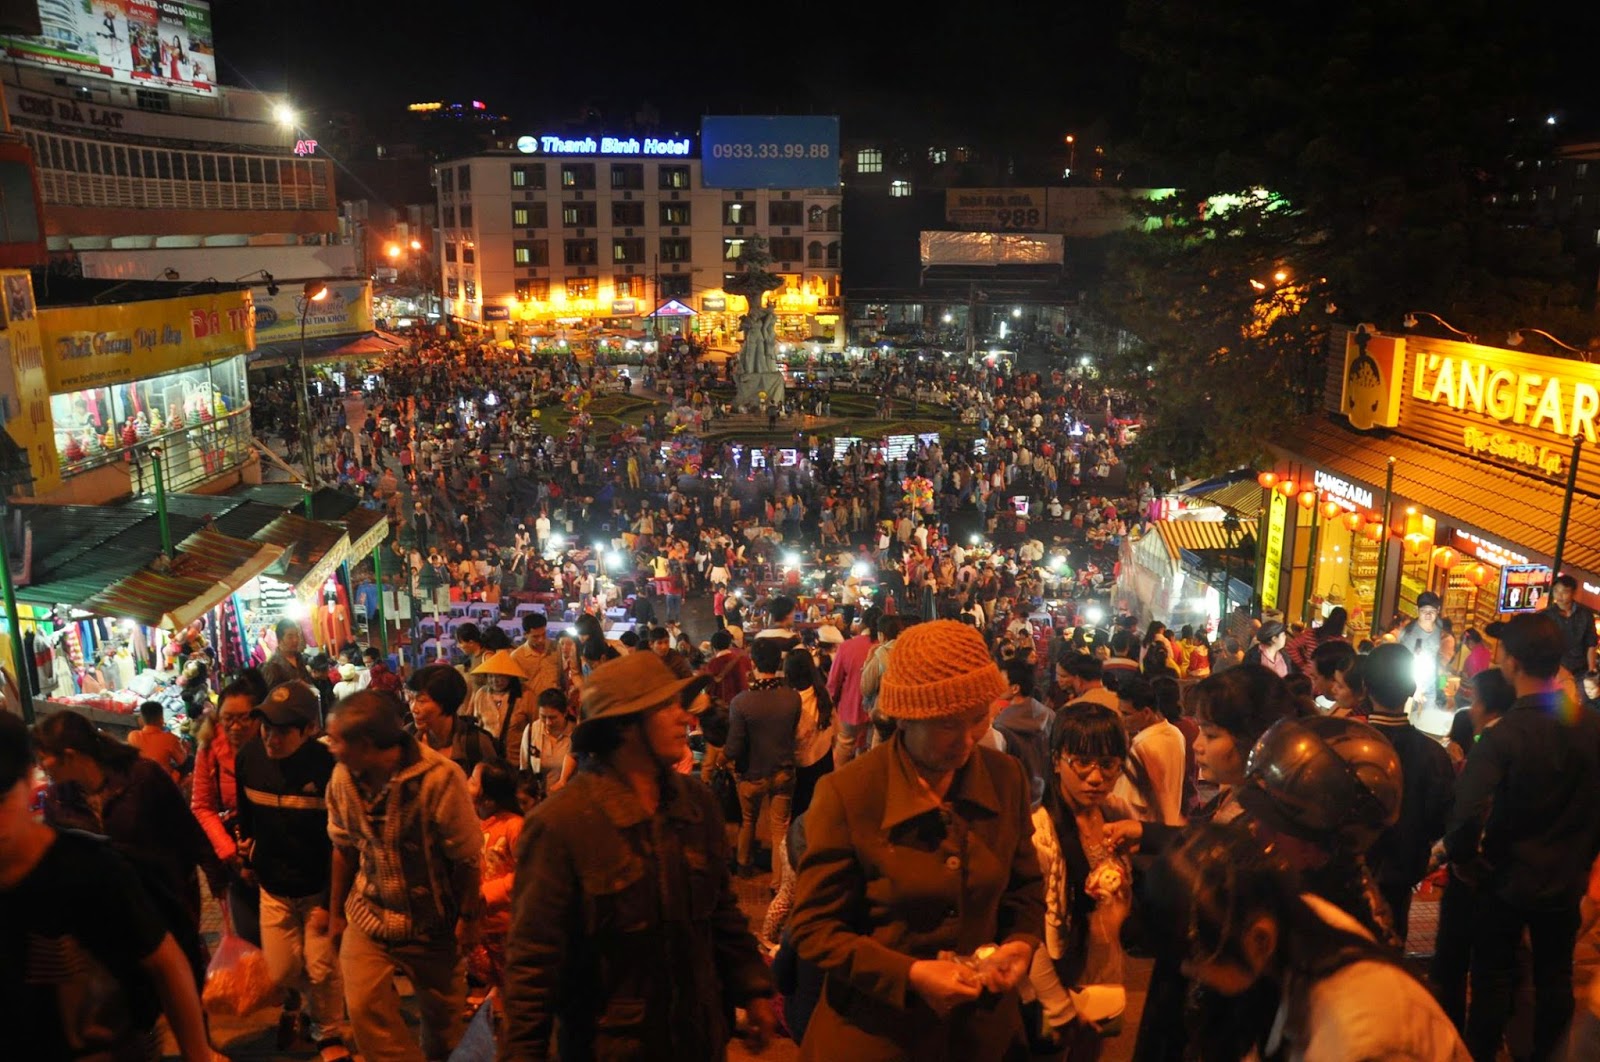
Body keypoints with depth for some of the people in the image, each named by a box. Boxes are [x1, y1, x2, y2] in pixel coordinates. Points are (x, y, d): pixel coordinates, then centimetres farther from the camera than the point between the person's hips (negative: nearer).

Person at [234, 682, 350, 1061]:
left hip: (318, 888, -4)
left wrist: (329, 900, -15)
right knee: (280, 971, 8)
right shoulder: (249, 757, -10)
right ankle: (295, 1003, 43)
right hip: (273, 887, 4)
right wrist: (248, 854, 14)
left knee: (321, 970, 1)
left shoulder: (327, 766, -23)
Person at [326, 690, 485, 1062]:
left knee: (442, 1012, 12)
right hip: (368, 916, 3)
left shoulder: (441, 777, -25)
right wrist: (335, 912, 11)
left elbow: (467, 856, -16)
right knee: (364, 1008, -7)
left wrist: (468, 918, -9)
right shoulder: (343, 777, -8)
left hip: (432, 921, -3)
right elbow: (344, 849, 6)